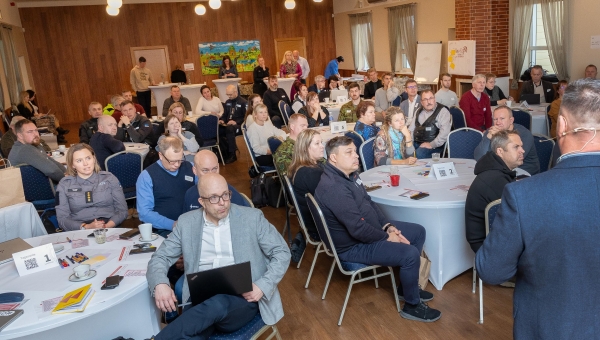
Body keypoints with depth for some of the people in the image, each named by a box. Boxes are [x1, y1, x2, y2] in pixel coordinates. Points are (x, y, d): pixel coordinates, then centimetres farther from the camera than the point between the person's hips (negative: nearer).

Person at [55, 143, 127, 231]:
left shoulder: (109, 178, 10)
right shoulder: (64, 185, 10)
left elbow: (122, 210, 6)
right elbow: (62, 218, 3)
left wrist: (107, 226, -12)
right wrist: (86, 227, -14)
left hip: (110, 228, 0)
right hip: (80, 231, 0)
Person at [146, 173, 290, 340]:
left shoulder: (252, 218, 1)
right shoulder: (187, 222, 8)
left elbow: (282, 253, 4)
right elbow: (160, 257, 11)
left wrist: (262, 286, -12)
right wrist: (160, 284, -12)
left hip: (242, 299, 0)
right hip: (202, 300, 1)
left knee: (218, 305, -37)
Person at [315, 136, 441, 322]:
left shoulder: (349, 174, 3)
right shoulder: (333, 187, -30)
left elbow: (370, 203, 13)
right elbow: (358, 228, -31)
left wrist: (388, 226, -2)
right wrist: (387, 237, -16)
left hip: (370, 229, 11)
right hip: (353, 245, -11)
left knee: (418, 231, 11)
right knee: (410, 254, -21)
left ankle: (407, 286, 25)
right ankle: (412, 305, 4)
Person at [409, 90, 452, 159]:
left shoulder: (443, 111, -3)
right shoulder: (419, 111, 19)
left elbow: (444, 132, -15)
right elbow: (411, 129, 22)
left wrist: (431, 145, -18)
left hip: (434, 146, -6)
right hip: (416, 143, 6)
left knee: (419, 153, -35)